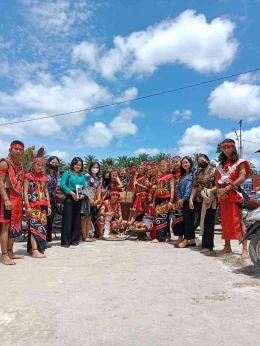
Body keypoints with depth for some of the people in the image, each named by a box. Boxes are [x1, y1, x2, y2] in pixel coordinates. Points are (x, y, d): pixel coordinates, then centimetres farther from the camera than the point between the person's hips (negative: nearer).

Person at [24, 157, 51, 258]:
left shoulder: (44, 177, 15)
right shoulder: (28, 176, -1)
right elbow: (25, 191, -6)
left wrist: (48, 206, 12)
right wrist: (27, 206, -14)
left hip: (43, 205, 6)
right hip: (33, 205, -6)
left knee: (42, 226, 5)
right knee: (35, 226, -12)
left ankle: (31, 248, 16)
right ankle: (35, 251, -11)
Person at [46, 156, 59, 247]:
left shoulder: (55, 174, 16)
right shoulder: (44, 173, -5)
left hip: (52, 199, 6)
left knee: (50, 220, 9)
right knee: (45, 219, -7)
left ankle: (48, 239, 16)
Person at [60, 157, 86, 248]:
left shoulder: (81, 176, 16)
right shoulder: (67, 173, 1)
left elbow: (84, 187, 14)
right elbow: (62, 185, -10)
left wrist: (83, 194, -6)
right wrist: (71, 192, -17)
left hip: (78, 199, 5)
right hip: (69, 198, -5)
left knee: (77, 219, 9)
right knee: (67, 219, -3)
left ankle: (75, 240, 19)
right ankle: (66, 241, 4)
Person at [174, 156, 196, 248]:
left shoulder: (193, 174, -4)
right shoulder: (182, 175, 20)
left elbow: (191, 187, -13)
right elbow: (179, 188, 14)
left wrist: (184, 199, -15)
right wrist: (179, 199, 1)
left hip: (189, 200, -8)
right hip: (182, 201, 8)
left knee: (188, 219, -6)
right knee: (185, 220, 8)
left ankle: (186, 240, -4)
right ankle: (192, 240, 14)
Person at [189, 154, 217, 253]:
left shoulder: (214, 171, -1)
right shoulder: (198, 172, 14)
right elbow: (194, 187, 9)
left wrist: (209, 191, -23)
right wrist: (191, 199, 1)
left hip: (210, 201, -5)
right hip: (199, 200, 5)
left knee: (208, 222, -3)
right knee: (202, 222, 9)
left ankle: (207, 245, 2)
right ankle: (208, 243, 21)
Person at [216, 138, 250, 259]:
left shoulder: (240, 162, 1)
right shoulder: (220, 165, 17)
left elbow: (242, 177, -13)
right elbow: (217, 181, 10)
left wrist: (227, 188, -18)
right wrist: (220, 191, -10)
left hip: (235, 194, -5)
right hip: (223, 196, 5)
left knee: (239, 220, -6)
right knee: (225, 221, 8)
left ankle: (245, 249, -2)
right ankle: (227, 247, 16)